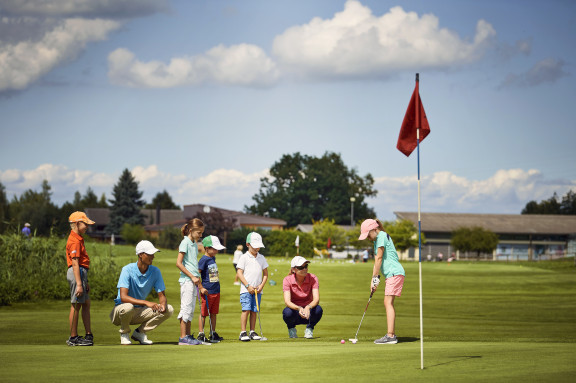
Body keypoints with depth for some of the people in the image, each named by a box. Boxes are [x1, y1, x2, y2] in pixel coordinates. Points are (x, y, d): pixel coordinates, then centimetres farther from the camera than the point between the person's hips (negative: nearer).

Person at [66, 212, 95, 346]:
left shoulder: (78, 239, 18)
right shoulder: (75, 241, -14)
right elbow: (75, 264, -20)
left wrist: (85, 282, 23)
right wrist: (79, 284, -24)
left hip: (81, 273, 11)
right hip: (77, 274, -11)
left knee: (86, 304, 13)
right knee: (76, 305, -6)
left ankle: (89, 335, 17)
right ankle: (73, 338, -2)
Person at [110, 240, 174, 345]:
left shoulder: (155, 271, -5)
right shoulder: (128, 270, -20)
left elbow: (162, 296, -2)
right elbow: (123, 297, -30)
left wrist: (163, 305, -28)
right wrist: (146, 303, -41)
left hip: (140, 311, 5)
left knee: (168, 310, -12)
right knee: (128, 307, -40)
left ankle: (139, 332, 2)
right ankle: (124, 333, -8)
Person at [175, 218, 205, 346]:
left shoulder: (195, 244, 15)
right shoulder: (185, 243, -10)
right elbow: (178, 263, -16)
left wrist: (197, 278, 13)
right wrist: (192, 277, -15)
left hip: (193, 281, 9)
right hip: (187, 281, -9)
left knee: (191, 310, 11)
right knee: (186, 309, -8)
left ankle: (189, 336, 15)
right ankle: (183, 338, -7)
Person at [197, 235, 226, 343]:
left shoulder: (213, 258, 13)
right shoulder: (204, 260, -12)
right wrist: (201, 288, -18)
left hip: (216, 291, 8)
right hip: (207, 291, -8)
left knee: (214, 313, 12)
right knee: (204, 313, -2)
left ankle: (213, 333, 19)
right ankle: (201, 334, 3)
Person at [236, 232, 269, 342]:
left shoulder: (261, 258, 12)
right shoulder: (244, 257, 0)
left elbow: (265, 274, 15)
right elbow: (239, 273, -4)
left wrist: (261, 285, -1)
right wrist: (248, 286, -11)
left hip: (257, 290, 4)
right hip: (246, 290, -4)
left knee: (254, 311, 5)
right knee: (246, 310, -12)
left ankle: (252, 332, 11)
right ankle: (243, 332, -10)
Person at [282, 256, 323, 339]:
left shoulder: (313, 278, -12)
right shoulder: (287, 280, -14)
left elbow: (316, 299, -24)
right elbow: (287, 301, -26)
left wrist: (308, 307, -46)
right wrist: (299, 308, -46)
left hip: (308, 312, 0)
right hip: (295, 310, 0)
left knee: (318, 309, -33)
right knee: (287, 312, -35)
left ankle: (309, 329, -2)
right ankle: (291, 329, 0)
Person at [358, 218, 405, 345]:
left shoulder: (382, 236, -10)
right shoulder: (376, 240, 20)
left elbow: (379, 258, -11)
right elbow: (376, 261, 16)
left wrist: (375, 278, -8)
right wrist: (374, 280, 8)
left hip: (395, 273, -10)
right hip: (391, 274, 10)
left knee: (388, 302, -15)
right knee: (388, 303, 10)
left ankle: (390, 336, -21)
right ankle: (392, 334, 13)